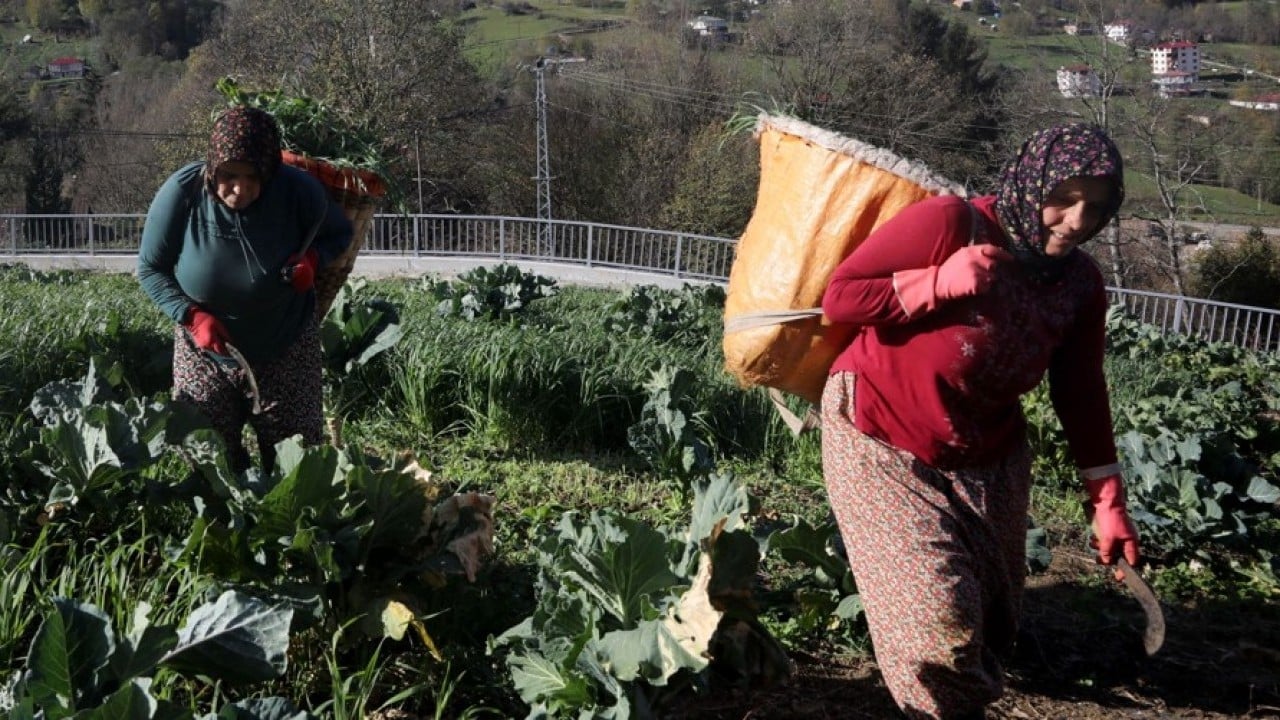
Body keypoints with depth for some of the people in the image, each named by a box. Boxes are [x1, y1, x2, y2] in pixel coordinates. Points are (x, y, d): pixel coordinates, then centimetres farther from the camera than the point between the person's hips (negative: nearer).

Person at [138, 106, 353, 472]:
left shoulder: (300, 192, -22)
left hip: (286, 348, -1)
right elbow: (150, 268, -7)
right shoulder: (180, 194, -21)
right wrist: (192, 315, -23)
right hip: (204, 350, 1)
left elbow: (339, 233, -1)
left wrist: (312, 258, -23)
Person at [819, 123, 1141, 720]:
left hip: (987, 453, 6)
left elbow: (1080, 394, 2)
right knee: (937, 613, -10)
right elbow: (838, 296, -20)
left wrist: (1107, 502, 0)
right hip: (880, 441, -5)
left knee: (991, 613, 15)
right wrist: (938, 283, -31)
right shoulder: (950, 223, -22)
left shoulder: (1080, 282, -5)